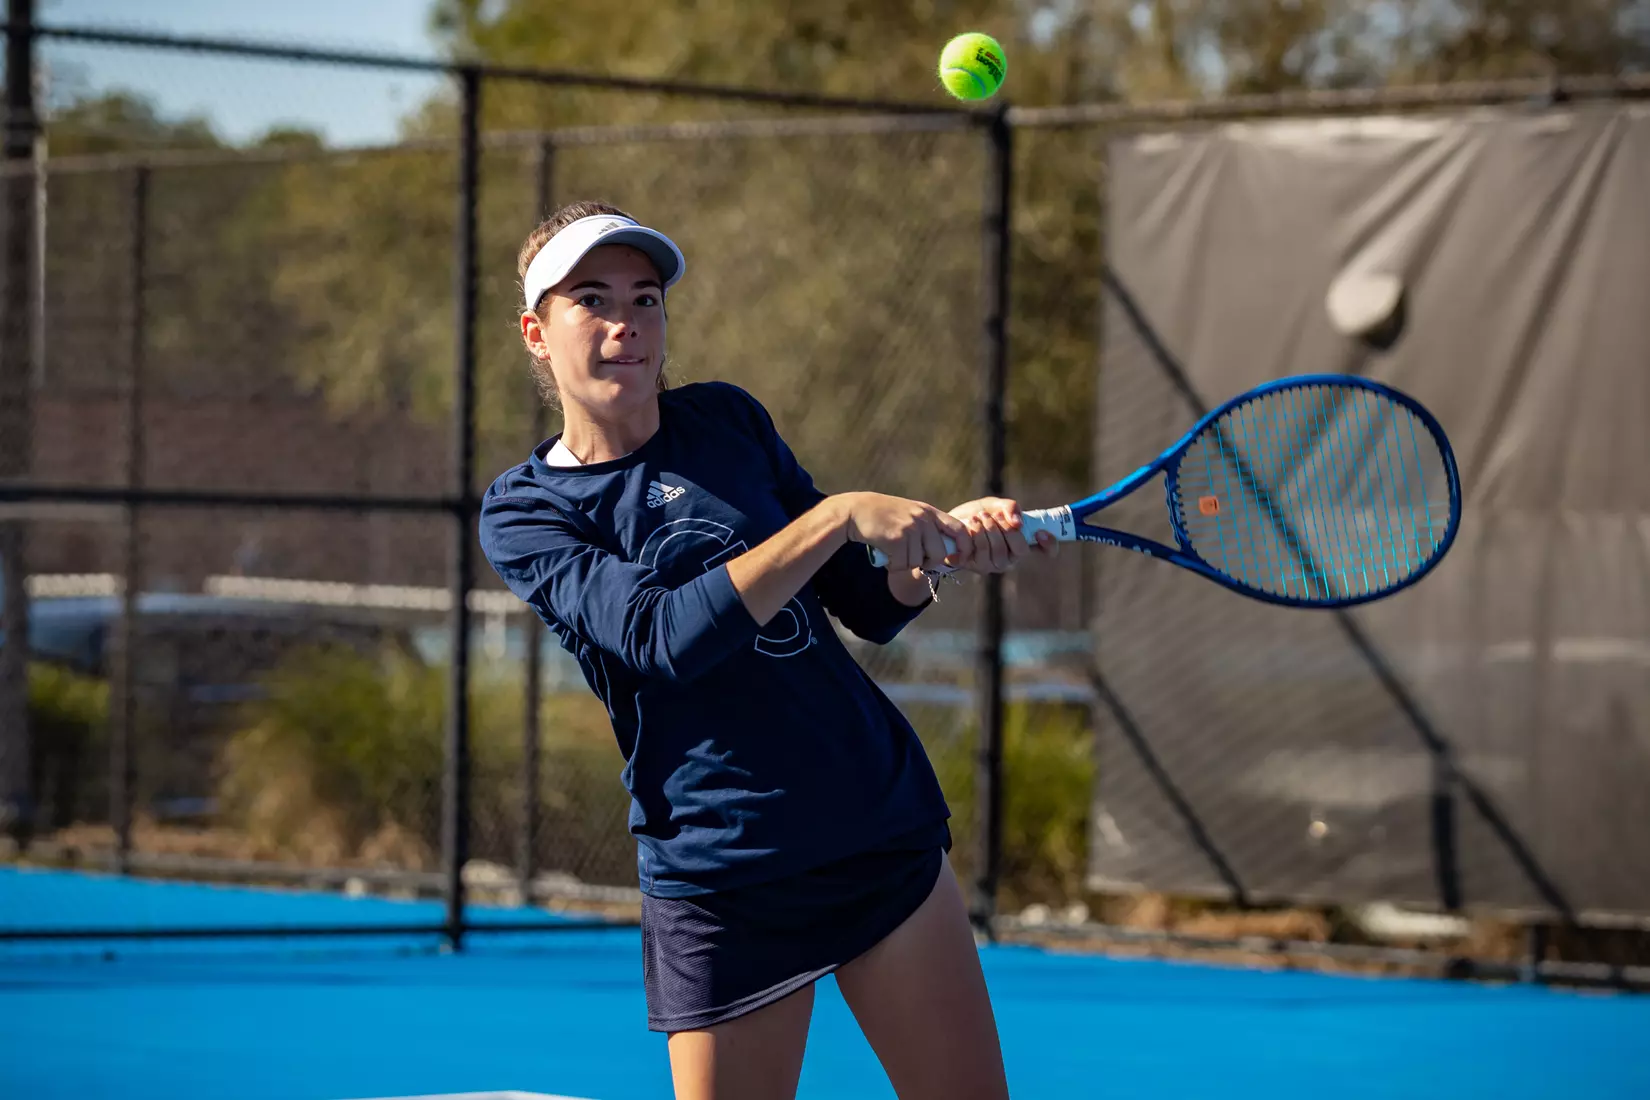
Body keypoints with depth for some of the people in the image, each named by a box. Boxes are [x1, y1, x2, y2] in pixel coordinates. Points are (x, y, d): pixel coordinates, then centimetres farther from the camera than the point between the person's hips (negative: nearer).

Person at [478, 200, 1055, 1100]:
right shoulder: (523, 511, -4)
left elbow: (870, 608, 12)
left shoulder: (726, 420, 8)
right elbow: (663, 638, -22)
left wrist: (949, 540, -9)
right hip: (725, 880, -4)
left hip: (888, 821, 4)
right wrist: (840, 517, -26)